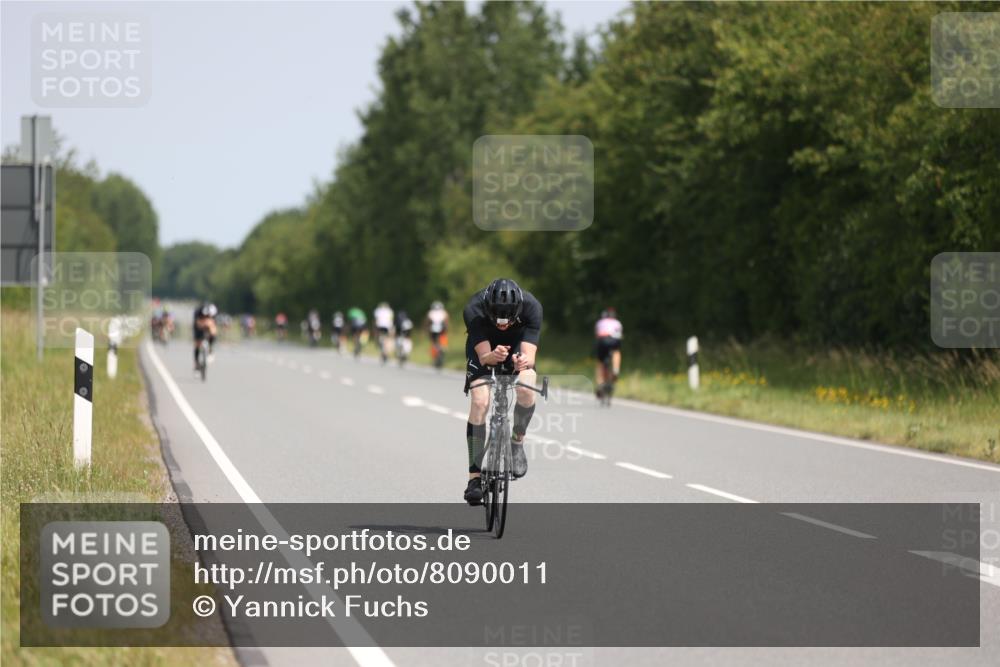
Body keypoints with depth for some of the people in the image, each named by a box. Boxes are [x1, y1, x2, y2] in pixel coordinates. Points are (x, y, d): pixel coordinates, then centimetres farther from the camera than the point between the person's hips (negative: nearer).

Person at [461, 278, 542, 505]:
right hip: (484, 347, 0)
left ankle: (517, 443, -2)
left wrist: (524, 360, -61)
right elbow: (483, 356, -38)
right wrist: (493, 356, -61)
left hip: (517, 345, 0)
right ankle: (475, 476, -13)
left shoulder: (531, 307, -34)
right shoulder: (474, 310, -36)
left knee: (526, 390, -29)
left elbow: (530, 355, -38)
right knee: (479, 402, -21)